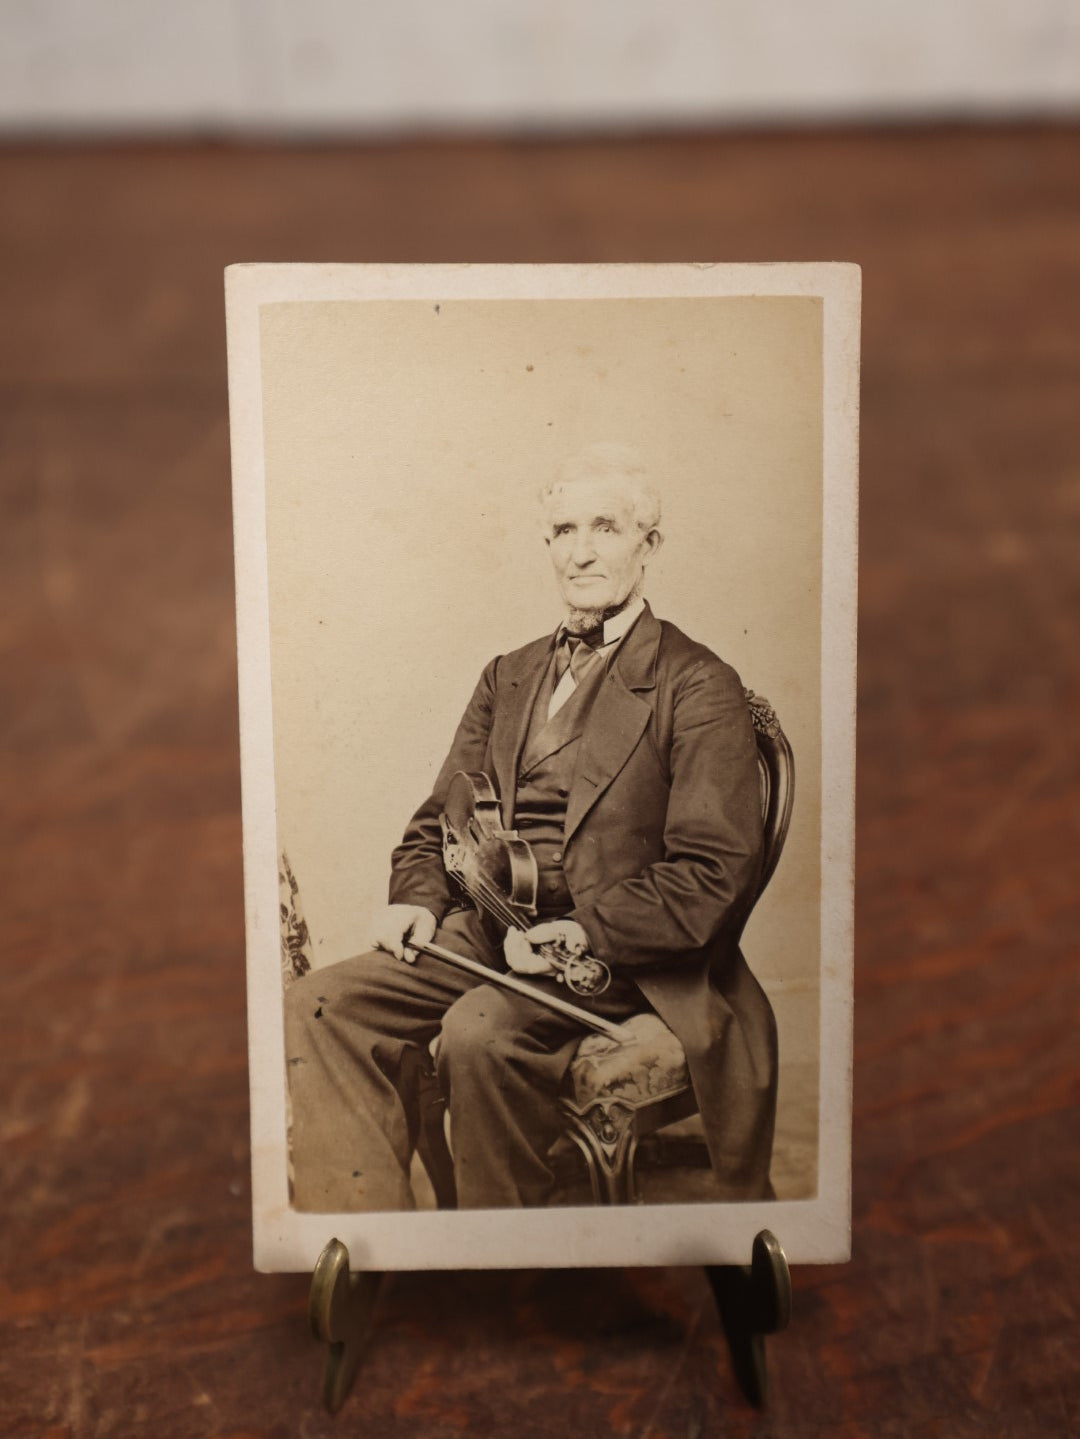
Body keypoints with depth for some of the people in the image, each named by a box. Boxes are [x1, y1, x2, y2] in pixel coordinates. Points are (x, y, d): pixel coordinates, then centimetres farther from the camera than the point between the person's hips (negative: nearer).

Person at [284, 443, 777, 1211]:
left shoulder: (698, 686, -3)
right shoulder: (508, 676, 17)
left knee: (480, 1032, -31)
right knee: (319, 1005, -13)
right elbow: (440, 817, 19)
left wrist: (587, 931, -21)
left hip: (617, 950, -5)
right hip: (489, 930, 6)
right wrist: (419, 899, -2)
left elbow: (716, 871, -10)